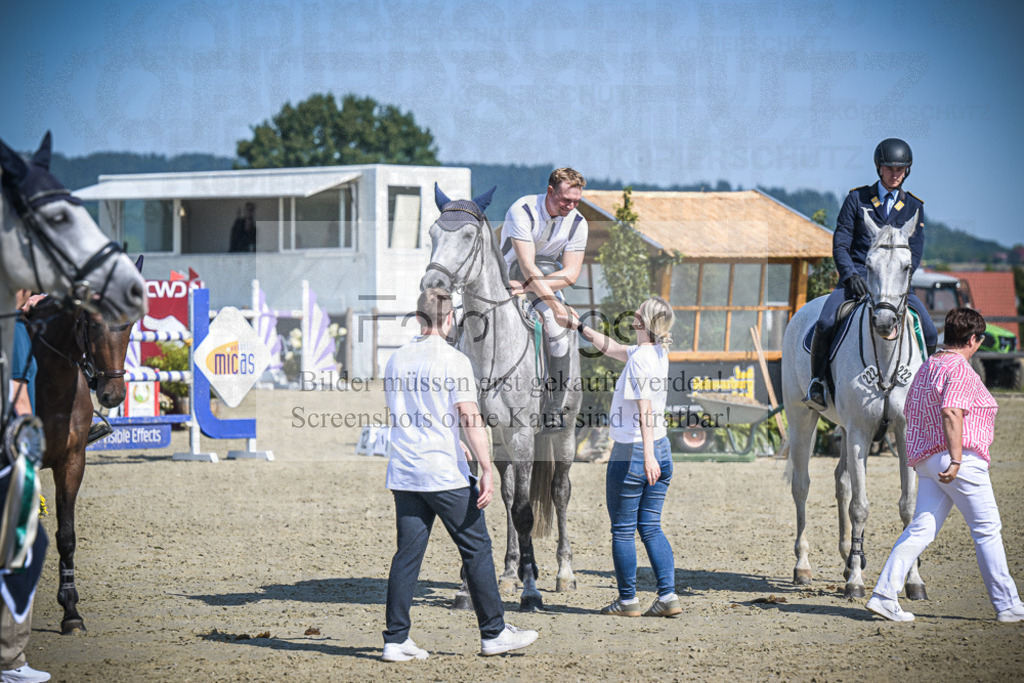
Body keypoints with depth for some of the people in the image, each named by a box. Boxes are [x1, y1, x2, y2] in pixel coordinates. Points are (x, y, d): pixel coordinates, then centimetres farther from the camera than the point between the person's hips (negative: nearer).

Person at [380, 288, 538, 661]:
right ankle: (493, 633, 9)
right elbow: (469, 417, -16)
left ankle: (396, 640, 2)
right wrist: (486, 471, -16)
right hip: (446, 475, -6)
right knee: (476, 550, 4)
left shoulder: (397, 360, 11)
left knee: (407, 554, 6)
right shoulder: (453, 360, -8)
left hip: (404, 474, 6)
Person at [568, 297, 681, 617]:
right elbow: (611, 348, 25)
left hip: (632, 452, -8)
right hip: (661, 449, 8)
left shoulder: (639, 359, -18)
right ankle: (668, 595, 2)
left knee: (623, 530, 5)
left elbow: (645, 410, -28)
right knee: (651, 527, 11)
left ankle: (627, 599, 11)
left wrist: (648, 455, -36)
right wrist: (580, 327, 31)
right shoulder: (658, 353, 8)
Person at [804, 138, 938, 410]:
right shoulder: (857, 198, 5)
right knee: (826, 323, -27)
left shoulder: (914, 207, 10)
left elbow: (915, 253, 3)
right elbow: (840, 243, 1)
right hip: (856, 278, -2)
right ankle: (816, 382, -8)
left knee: (929, 334, -16)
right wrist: (850, 275, -16)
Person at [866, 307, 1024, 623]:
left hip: (926, 460, 9)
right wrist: (956, 460, -28)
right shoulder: (960, 370, -11)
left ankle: (884, 594, -7)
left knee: (921, 529, 4)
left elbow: (911, 414, 23)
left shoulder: (926, 368, 17)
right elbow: (951, 411, -24)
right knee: (987, 530, 1)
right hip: (963, 461, -8)